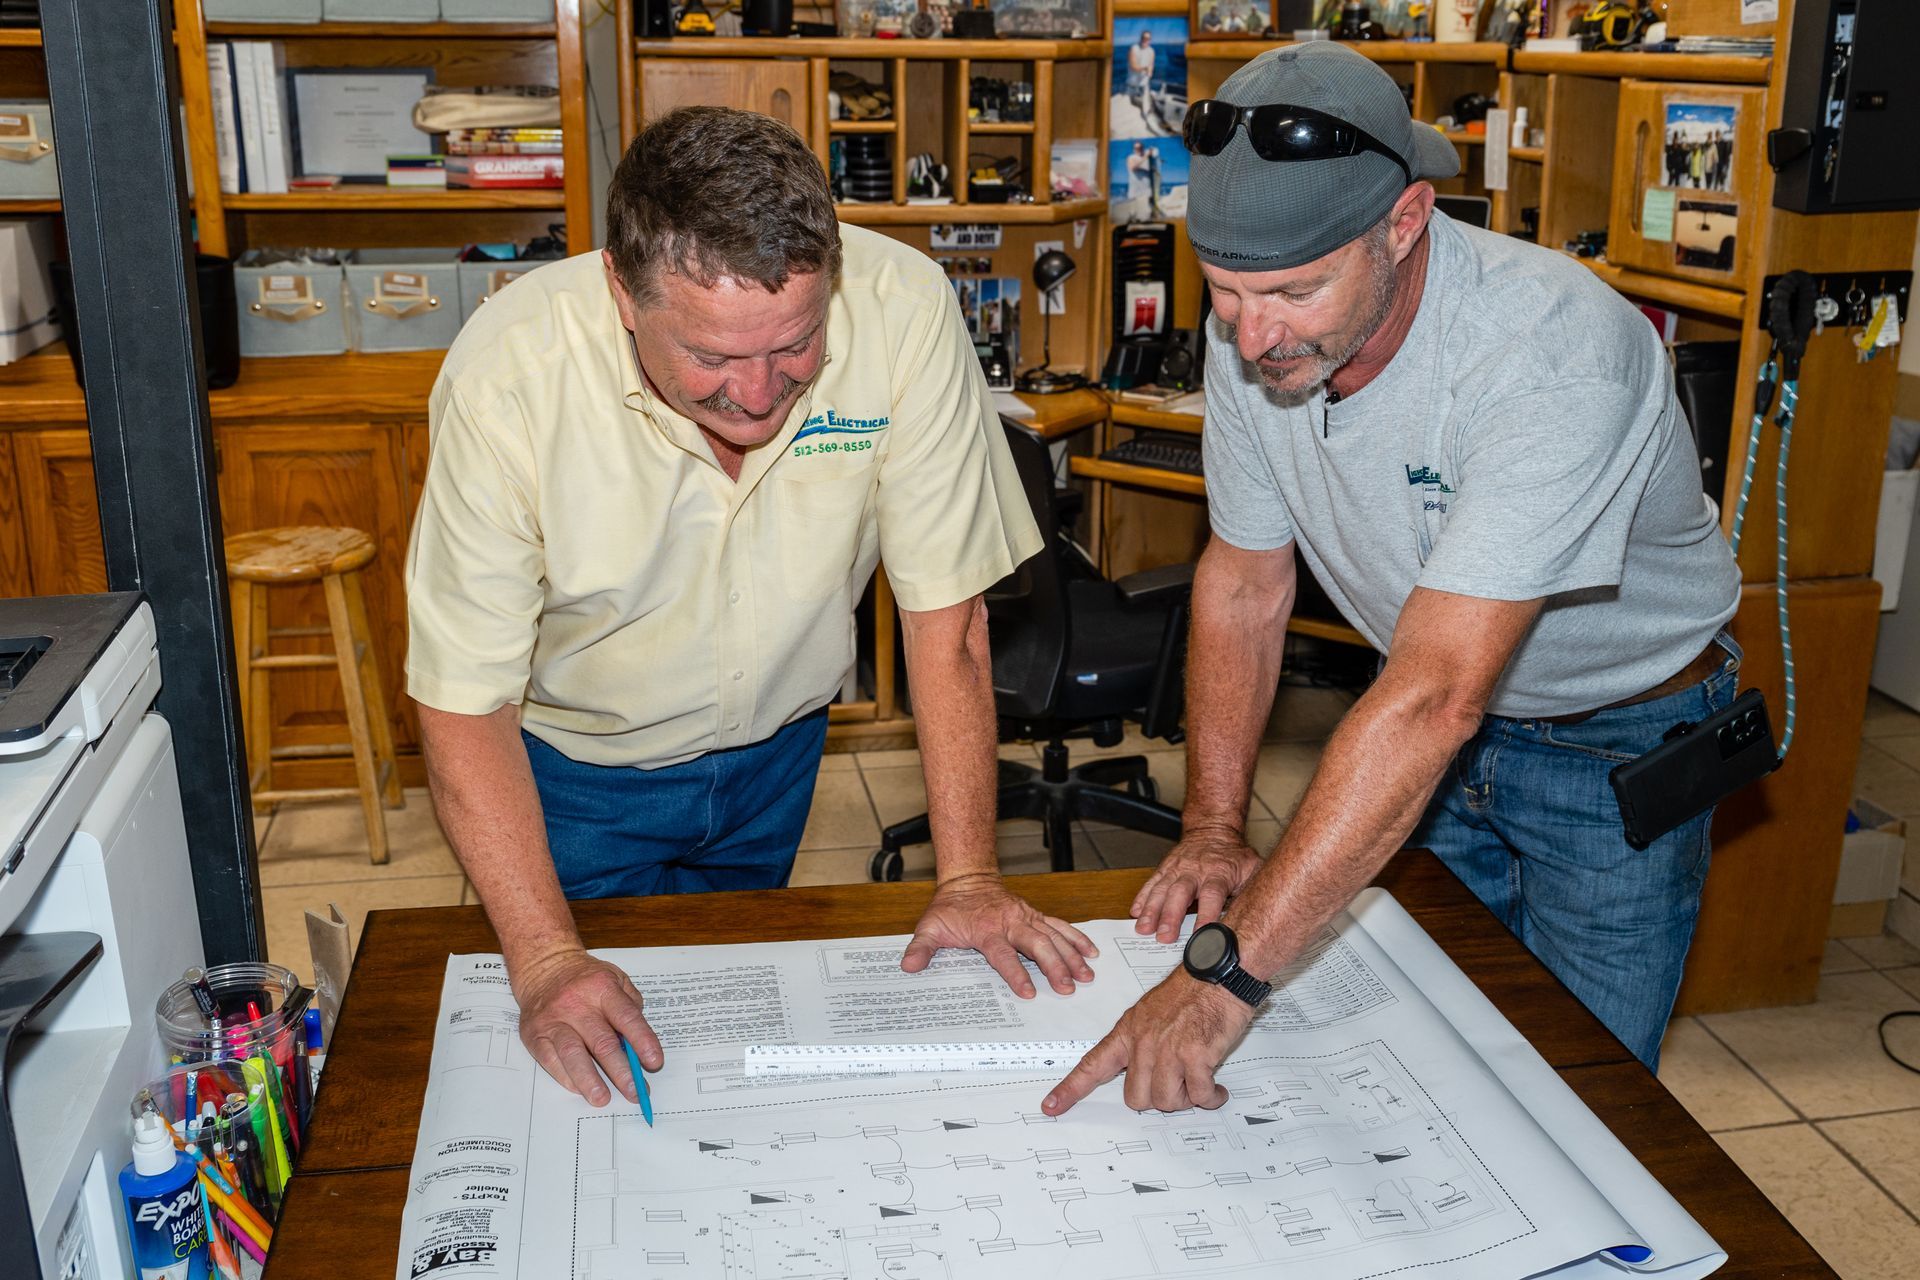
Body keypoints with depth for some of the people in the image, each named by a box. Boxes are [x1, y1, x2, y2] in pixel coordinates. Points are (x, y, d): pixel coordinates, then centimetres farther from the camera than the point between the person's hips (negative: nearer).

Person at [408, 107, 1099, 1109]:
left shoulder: (902, 313, -30)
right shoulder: (507, 376, -32)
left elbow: (944, 614, -21)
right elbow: (466, 702, -25)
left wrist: (968, 877, -22)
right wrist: (546, 960, -33)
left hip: (776, 743, 2)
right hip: (578, 767, -1)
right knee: (596, 1075, 9)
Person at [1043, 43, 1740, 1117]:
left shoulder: (1556, 351, -37)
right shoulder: (1253, 335, -17)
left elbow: (1434, 698, -43)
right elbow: (1245, 581, -3)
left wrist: (1227, 968, -45)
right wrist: (1215, 827, -11)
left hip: (1618, 737, -4)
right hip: (1427, 735, 5)